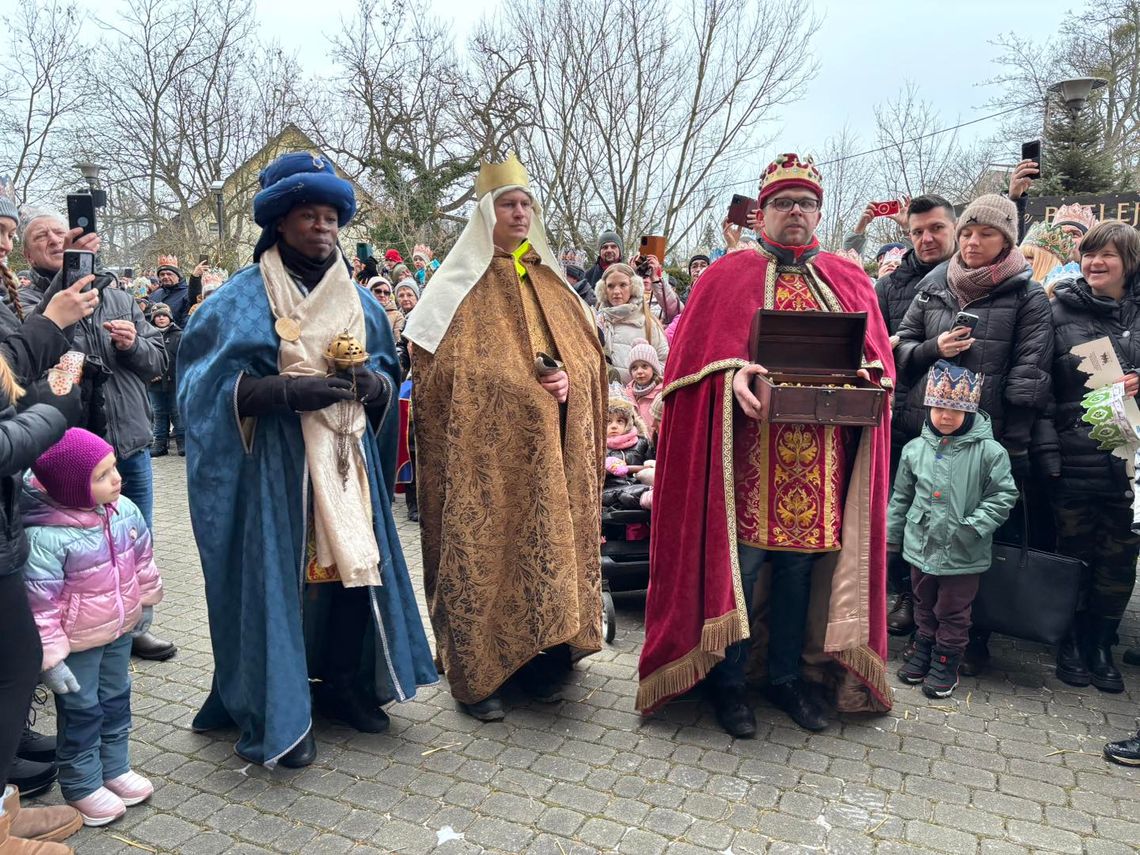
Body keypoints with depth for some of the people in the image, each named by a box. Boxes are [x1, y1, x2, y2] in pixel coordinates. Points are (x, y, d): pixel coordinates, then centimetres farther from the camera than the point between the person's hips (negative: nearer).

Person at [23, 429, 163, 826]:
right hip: (76, 644, -6)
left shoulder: (124, 510, -11)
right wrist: (50, 657, -21)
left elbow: (142, 556, 7)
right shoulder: (45, 537, -30)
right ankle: (82, 787, 31)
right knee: (81, 712, 11)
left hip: (120, 630, 6)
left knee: (116, 701, 21)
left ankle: (115, 768, 41)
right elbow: (39, 606, -25)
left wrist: (146, 599, 17)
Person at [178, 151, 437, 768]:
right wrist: (288, 390, -20)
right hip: (275, 462, -4)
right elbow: (216, 387, -6)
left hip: (348, 458, 5)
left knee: (354, 563, 7)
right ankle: (278, 713, 14)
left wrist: (374, 384, -8)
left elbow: (389, 372, 15)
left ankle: (347, 686, 26)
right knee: (279, 572, -1)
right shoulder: (243, 298, -1)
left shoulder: (358, 299, 13)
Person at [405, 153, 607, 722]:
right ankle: (475, 673, 10)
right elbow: (440, 373, -8)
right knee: (479, 549, -3)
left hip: (548, 451, 5)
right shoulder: (460, 284, 0)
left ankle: (537, 658, 20)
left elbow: (588, 355, 14)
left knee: (546, 542, 6)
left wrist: (568, 381, -9)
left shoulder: (552, 283, 16)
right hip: (482, 447, -4)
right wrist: (526, 387, -14)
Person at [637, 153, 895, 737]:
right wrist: (733, 376, -21)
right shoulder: (728, 276, 6)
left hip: (823, 459, 4)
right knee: (739, 562, -1)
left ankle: (786, 676, 27)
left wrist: (863, 379, -8)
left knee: (801, 563, 10)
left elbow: (877, 359, 14)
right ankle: (727, 681, 17)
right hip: (748, 453, -3)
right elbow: (699, 354, -2)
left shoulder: (849, 282, 16)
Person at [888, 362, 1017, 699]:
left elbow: (1003, 495, -9)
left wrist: (974, 527, -18)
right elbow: (901, 497, 9)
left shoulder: (989, 451, -12)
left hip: (964, 554, -3)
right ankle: (923, 652, 37)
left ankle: (945, 662, 27)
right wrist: (891, 537, 12)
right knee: (924, 606, 20)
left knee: (953, 612, 10)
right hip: (921, 545, 4)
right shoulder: (915, 449, -1)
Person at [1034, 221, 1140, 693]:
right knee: (1074, 551, 8)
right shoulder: (1060, 311, 1)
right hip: (1074, 455, -2)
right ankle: (1070, 641, 25)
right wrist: (1046, 449, -11)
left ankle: (1100, 644, 27)